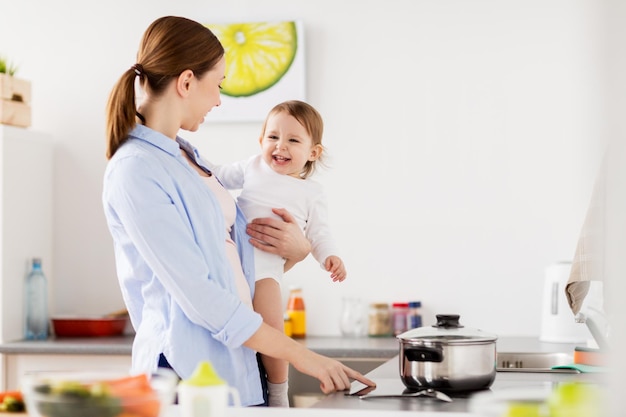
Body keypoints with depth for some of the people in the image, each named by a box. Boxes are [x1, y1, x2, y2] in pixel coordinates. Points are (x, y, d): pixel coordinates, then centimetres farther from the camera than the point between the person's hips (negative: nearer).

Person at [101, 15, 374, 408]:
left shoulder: (187, 155, 13)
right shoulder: (134, 172, -14)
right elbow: (198, 295, -18)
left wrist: (297, 247, 2)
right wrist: (299, 354, -16)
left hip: (241, 367, 8)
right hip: (189, 371, -8)